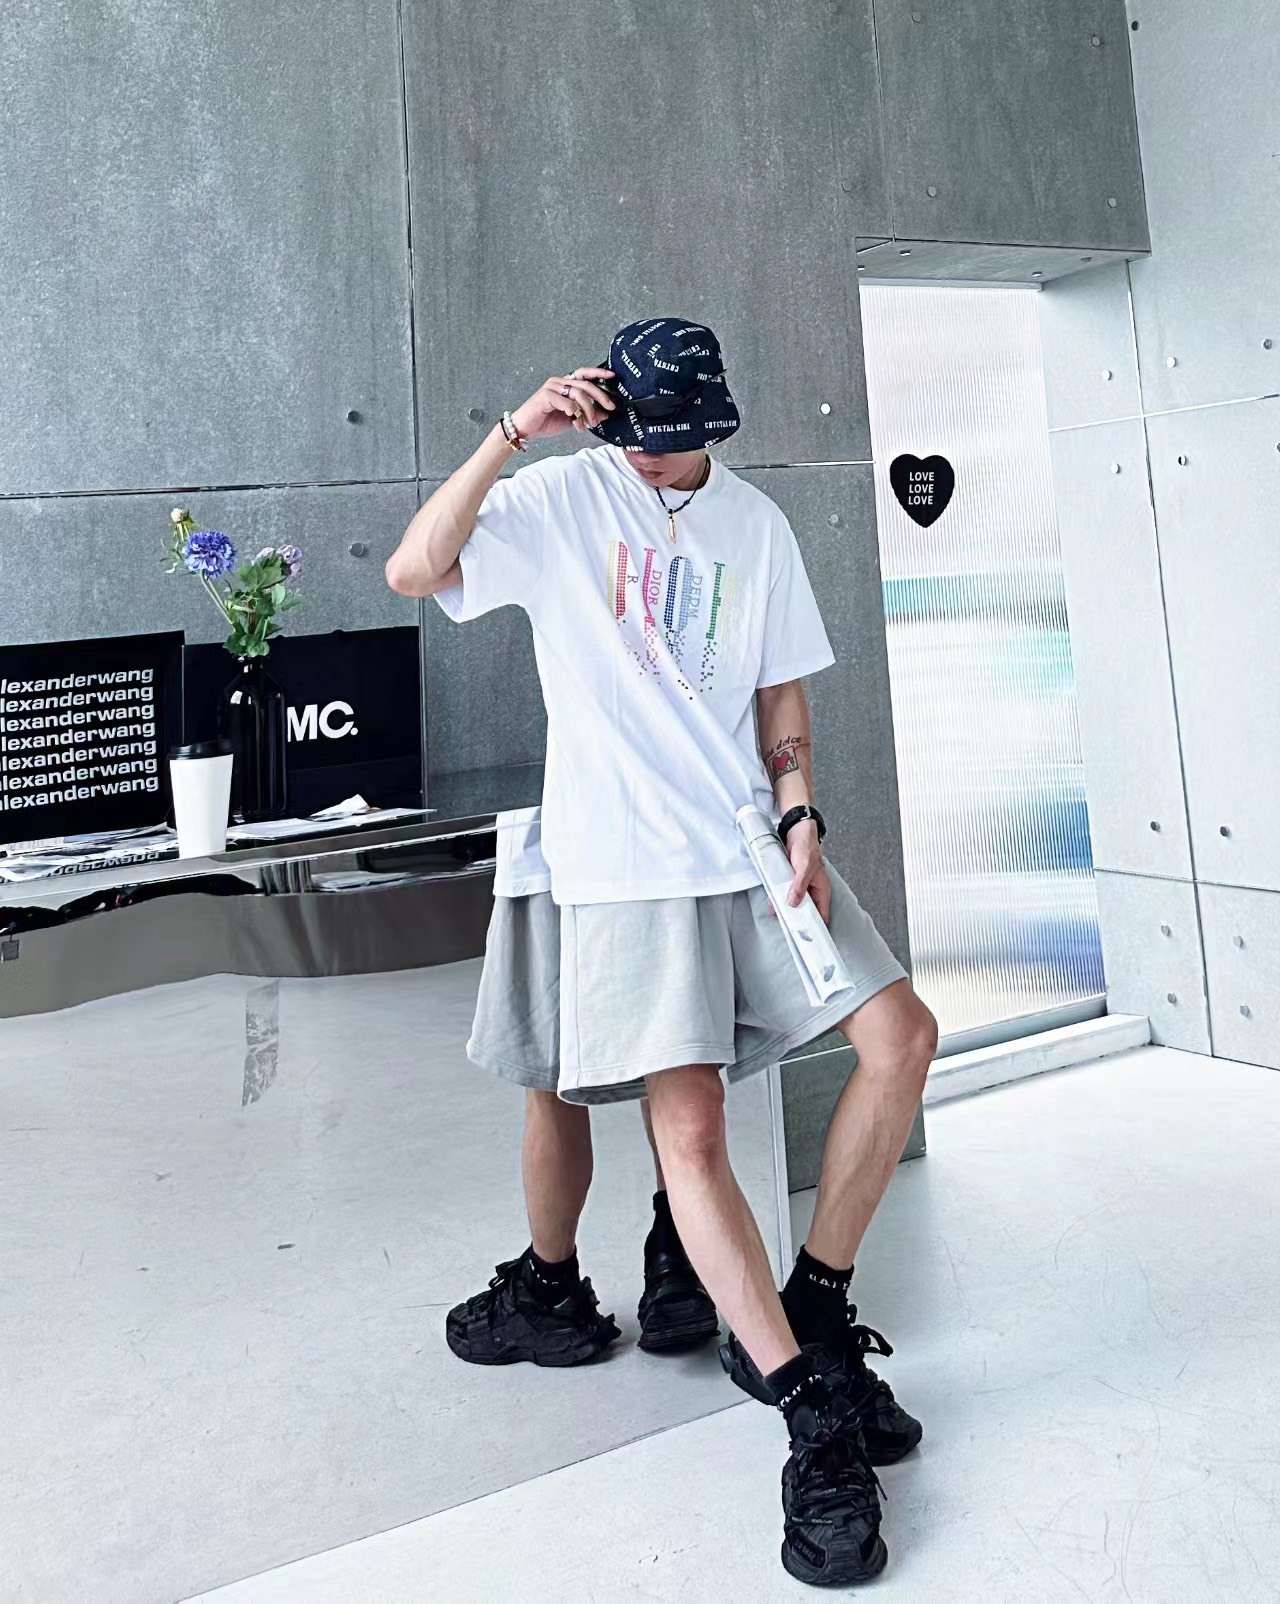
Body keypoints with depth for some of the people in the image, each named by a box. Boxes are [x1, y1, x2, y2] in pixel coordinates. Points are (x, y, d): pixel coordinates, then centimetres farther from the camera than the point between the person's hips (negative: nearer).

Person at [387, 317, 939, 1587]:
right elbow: (412, 571, -12)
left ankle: (803, 1317, 12)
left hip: (752, 843, 5)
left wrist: (800, 822, -1)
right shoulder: (560, 500, 1)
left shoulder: (753, 522, 13)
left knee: (901, 1036, -4)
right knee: (687, 1126, -12)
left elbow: (781, 695, 13)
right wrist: (512, 435, -16)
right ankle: (819, 1419, -4)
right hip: (627, 865, -4)